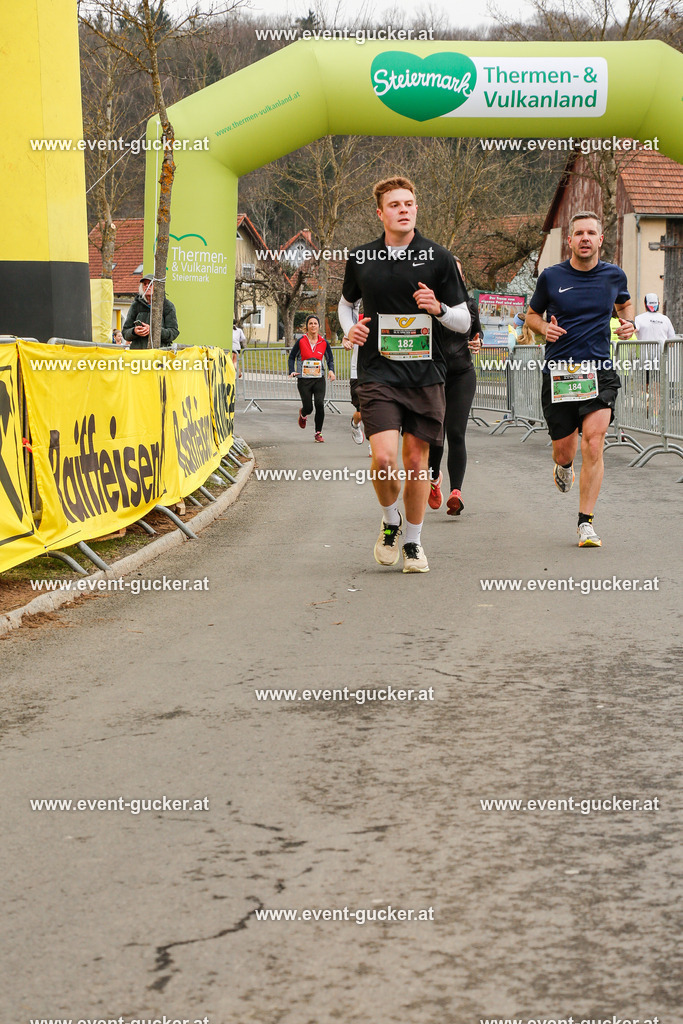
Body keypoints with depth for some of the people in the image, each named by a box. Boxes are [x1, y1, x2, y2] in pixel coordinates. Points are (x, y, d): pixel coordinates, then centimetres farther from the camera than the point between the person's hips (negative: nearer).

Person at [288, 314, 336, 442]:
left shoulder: (324, 342, 3)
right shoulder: (301, 341, -1)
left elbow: (330, 359, 14)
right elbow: (292, 357, 9)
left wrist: (331, 370, -6)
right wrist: (292, 371, -6)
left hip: (319, 379, 1)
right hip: (304, 380, -1)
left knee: (319, 404, -15)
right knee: (308, 408, -1)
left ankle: (318, 433, -1)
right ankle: (303, 414, 39)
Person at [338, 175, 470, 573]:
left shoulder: (439, 257, 1)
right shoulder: (360, 258, 6)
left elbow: (464, 321, 4)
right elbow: (346, 302, 25)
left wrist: (438, 308, -16)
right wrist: (350, 329, 5)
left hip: (426, 375, 0)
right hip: (378, 373, 0)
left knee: (417, 460, 3)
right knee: (384, 458, -15)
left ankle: (413, 541, 21)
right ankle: (390, 521, 15)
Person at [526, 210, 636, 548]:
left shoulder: (614, 275, 6)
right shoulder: (551, 277, 1)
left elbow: (624, 303, 27)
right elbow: (531, 314, 16)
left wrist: (628, 323, 6)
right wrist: (544, 327, -6)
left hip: (599, 371, 0)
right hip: (559, 372, 0)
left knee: (593, 442, -17)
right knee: (562, 449, 6)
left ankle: (586, 522, -9)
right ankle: (564, 468, 47)